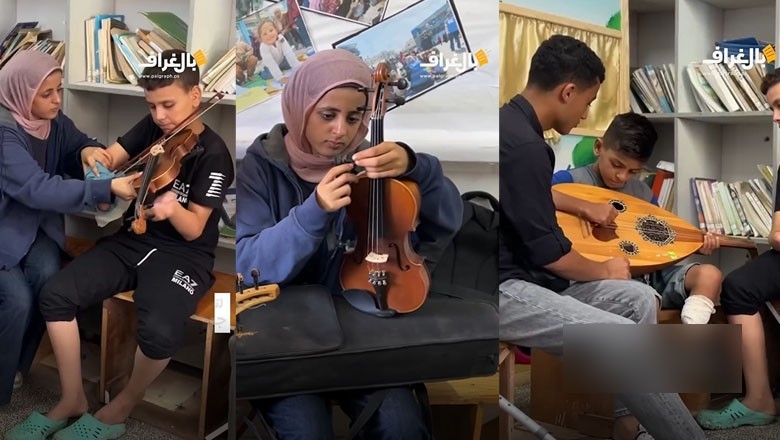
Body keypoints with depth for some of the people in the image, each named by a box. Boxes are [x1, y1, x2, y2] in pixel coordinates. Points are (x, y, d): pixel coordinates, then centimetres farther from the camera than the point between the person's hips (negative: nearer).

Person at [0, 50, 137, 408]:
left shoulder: (54, 121, -4)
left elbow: (76, 146, 14)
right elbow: (39, 189, -35)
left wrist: (89, 151, -13)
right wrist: (108, 189, -42)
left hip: (35, 222, 6)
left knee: (47, 276, -20)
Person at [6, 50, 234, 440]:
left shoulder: (214, 154, -13)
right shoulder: (152, 128, 5)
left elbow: (193, 230, -16)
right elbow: (110, 159, 3)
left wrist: (172, 208, -38)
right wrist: (93, 156, -22)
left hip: (183, 254, -6)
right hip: (132, 240, 6)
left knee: (159, 331, -33)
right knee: (55, 295, -14)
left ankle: (122, 406, -2)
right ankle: (73, 399, 1)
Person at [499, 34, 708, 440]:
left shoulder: (512, 123, 11)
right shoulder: (523, 145, -21)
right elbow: (548, 252, -18)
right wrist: (605, 271, 0)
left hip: (521, 272, 11)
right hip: (498, 290, -11)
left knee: (639, 299, 7)